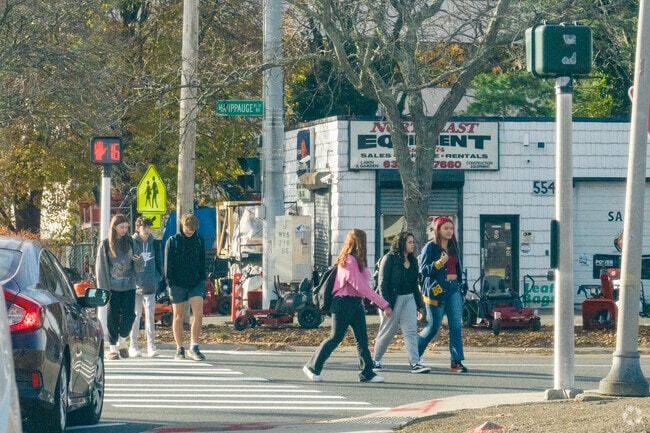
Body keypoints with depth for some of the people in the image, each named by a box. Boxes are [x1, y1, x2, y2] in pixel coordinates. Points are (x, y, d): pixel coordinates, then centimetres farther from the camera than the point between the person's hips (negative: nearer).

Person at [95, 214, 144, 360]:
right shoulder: (106, 245, 2)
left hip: (129, 287, 1)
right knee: (112, 317, -2)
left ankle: (122, 341, 17)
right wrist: (103, 289, -5)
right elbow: (101, 268, 2)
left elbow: (139, 268, 7)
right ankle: (112, 348, 8)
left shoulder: (130, 243, 7)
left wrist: (139, 260, -16)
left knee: (129, 315, -6)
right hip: (113, 287, -1)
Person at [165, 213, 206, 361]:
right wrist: (170, 283, -10)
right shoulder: (173, 241, -2)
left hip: (196, 283, 2)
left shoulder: (199, 240, 7)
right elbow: (168, 264, -3)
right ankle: (179, 349, 13)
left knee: (198, 314, -12)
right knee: (178, 317, 5)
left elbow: (202, 262, 14)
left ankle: (194, 346, -6)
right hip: (178, 283, -2)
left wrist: (203, 280, 7)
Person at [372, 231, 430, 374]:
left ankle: (415, 363, -15)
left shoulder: (412, 261, 12)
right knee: (387, 332, 5)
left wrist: (419, 305, 15)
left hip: (409, 299, 5)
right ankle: (376, 360, 23)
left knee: (411, 331, -7)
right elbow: (382, 283, -11)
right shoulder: (389, 259, -8)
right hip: (393, 299, -5)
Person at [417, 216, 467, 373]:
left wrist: (459, 283, 18)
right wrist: (439, 263, -25)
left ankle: (457, 361, -5)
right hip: (436, 289, -6)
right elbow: (423, 270, -12)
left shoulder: (453, 247, 13)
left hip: (453, 289, 6)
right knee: (433, 327, 0)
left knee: (456, 326, -4)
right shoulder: (430, 247, -6)